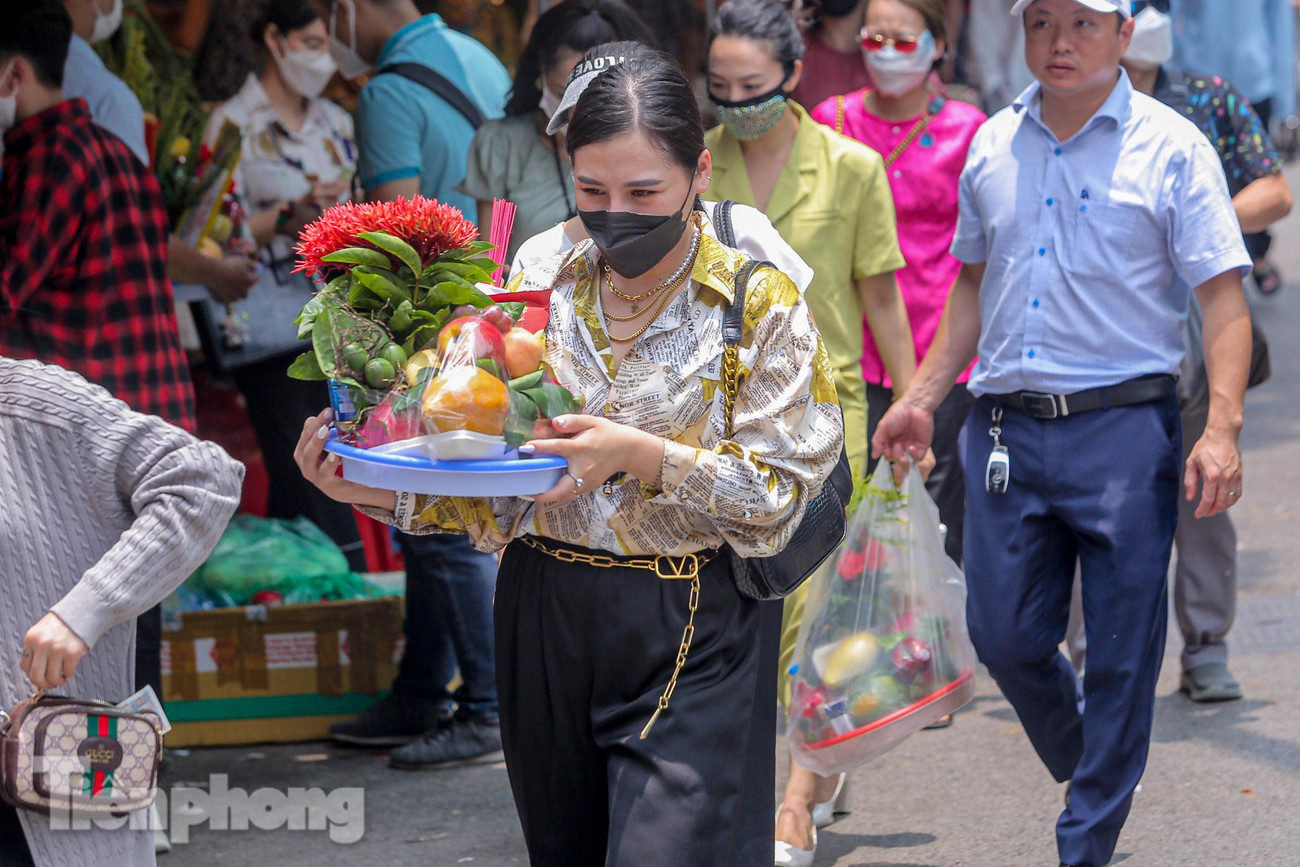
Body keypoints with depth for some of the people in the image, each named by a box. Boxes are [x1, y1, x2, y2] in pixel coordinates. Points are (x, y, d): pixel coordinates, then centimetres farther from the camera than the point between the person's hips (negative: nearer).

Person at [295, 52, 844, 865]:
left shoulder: (759, 304, -3)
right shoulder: (539, 295, 7)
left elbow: (779, 494, -9)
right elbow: (492, 486, 8)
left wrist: (642, 456, -22)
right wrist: (383, 490, -10)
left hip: (687, 644, -4)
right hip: (543, 622, 4)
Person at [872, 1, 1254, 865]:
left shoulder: (1171, 147, -4)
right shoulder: (994, 145, 10)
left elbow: (1224, 298, -7)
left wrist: (1222, 428, -18)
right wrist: (922, 396, 16)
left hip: (1123, 431, -4)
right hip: (1008, 429, 4)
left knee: (1121, 655, 0)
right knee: (1005, 637, 6)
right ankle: (1088, 771, 33)